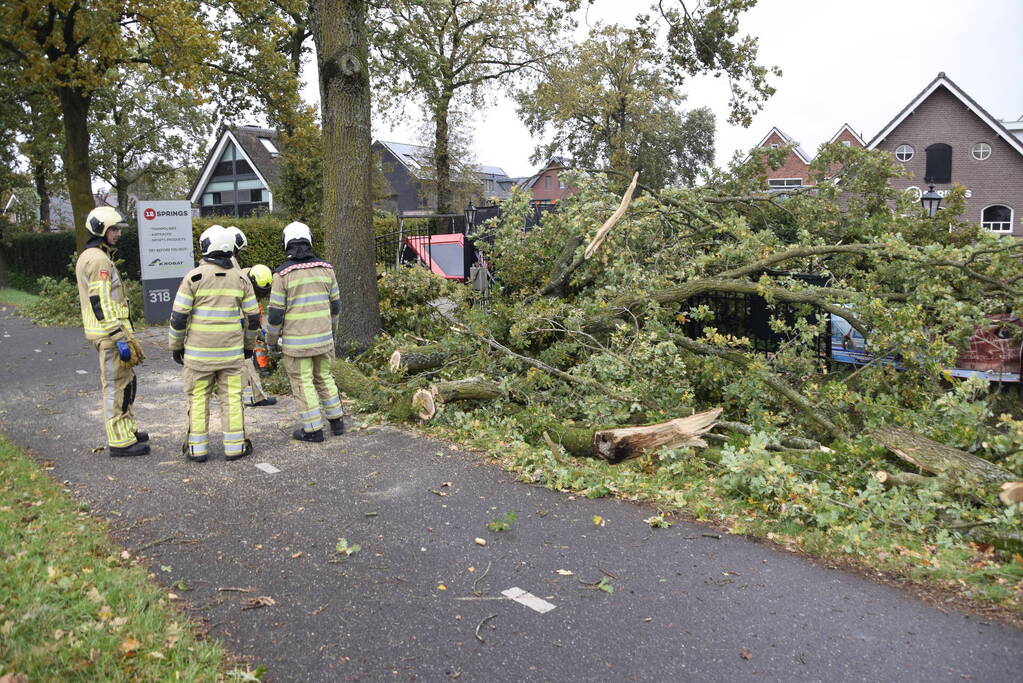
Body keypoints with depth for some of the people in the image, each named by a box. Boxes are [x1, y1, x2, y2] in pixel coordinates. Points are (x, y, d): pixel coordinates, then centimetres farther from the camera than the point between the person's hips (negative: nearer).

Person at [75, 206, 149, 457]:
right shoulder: (98, 259, -15)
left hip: (105, 332, 11)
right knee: (116, 386, -5)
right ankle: (120, 442, 0)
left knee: (124, 382, 19)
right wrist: (119, 338, -23)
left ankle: (126, 430, 30)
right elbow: (101, 303, -22)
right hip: (111, 332, -11)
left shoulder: (88, 257, 19)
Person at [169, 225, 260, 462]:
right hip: (231, 351, 2)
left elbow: (179, 315, -7)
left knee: (198, 398, 7)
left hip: (199, 351, -2)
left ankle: (198, 448, 12)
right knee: (232, 397, 7)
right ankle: (235, 446, 10)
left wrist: (176, 346, 4)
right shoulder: (241, 279, 2)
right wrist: (249, 345, 17)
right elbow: (253, 317, 5)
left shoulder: (194, 277, -7)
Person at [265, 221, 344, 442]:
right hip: (324, 337, 5)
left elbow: (276, 313, -10)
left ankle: (313, 429, 9)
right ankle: (336, 421, 23)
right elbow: (335, 304, 9)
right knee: (324, 377, 19)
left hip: (296, 341, -4)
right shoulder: (325, 268, 2)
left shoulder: (283, 273, -11)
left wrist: (271, 340, 4)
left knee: (303, 382, 5)